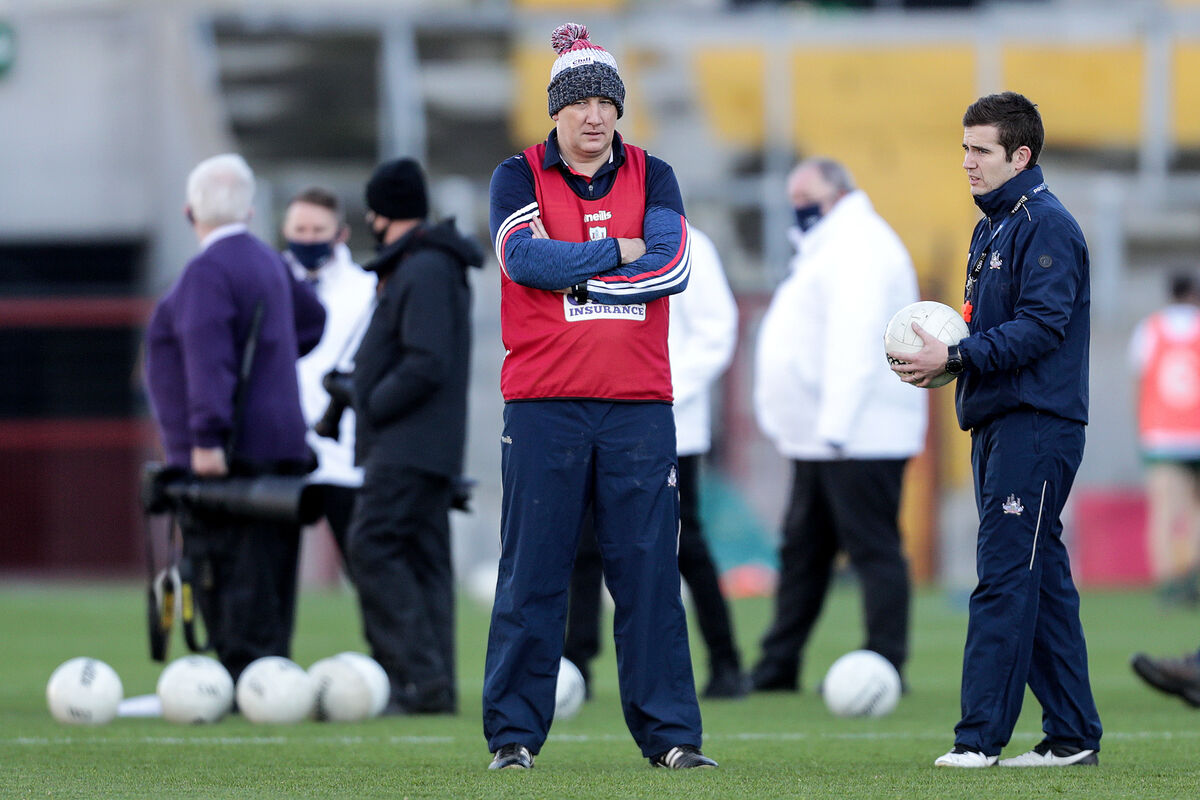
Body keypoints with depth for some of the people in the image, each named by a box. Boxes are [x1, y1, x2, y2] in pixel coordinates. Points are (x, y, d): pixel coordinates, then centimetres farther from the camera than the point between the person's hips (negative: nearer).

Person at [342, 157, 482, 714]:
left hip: (408, 444, -10)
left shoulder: (424, 271, -14)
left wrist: (370, 404, -13)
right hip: (432, 448, 10)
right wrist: (361, 387, 15)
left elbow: (427, 365, -22)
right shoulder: (427, 266, 18)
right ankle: (434, 687, 6)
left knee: (372, 548, -14)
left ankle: (419, 676, -19)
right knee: (424, 558, 8)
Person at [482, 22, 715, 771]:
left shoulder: (652, 177, 10)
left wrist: (570, 274, -9)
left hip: (638, 405, 2)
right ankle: (514, 732, 5)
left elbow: (673, 266, -5)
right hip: (544, 406, -2)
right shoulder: (518, 177, 5)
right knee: (532, 572, -1)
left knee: (649, 570, 1)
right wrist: (617, 251, -7)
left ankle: (669, 732, 5)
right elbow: (525, 259, -13)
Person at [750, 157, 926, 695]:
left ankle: (885, 666, -8)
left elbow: (855, 343, -22)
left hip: (858, 437, -11)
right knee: (802, 551, 12)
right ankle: (777, 669, 16)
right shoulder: (825, 248, 22)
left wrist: (835, 425, -28)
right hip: (821, 436, 11)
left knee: (872, 548, -8)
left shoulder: (858, 247, -12)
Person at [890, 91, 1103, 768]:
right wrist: (937, 356, 6)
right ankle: (1072, 736, 13)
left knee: (1005, 579, -11)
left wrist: (956, 358, -20)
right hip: (999, 424, 10)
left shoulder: (1046, 226, -11)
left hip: (1035, 426, -10)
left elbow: (1042, 325, -20)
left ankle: (981, 736, -13)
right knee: (1041, 580, 10)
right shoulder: (993, 227, 20)